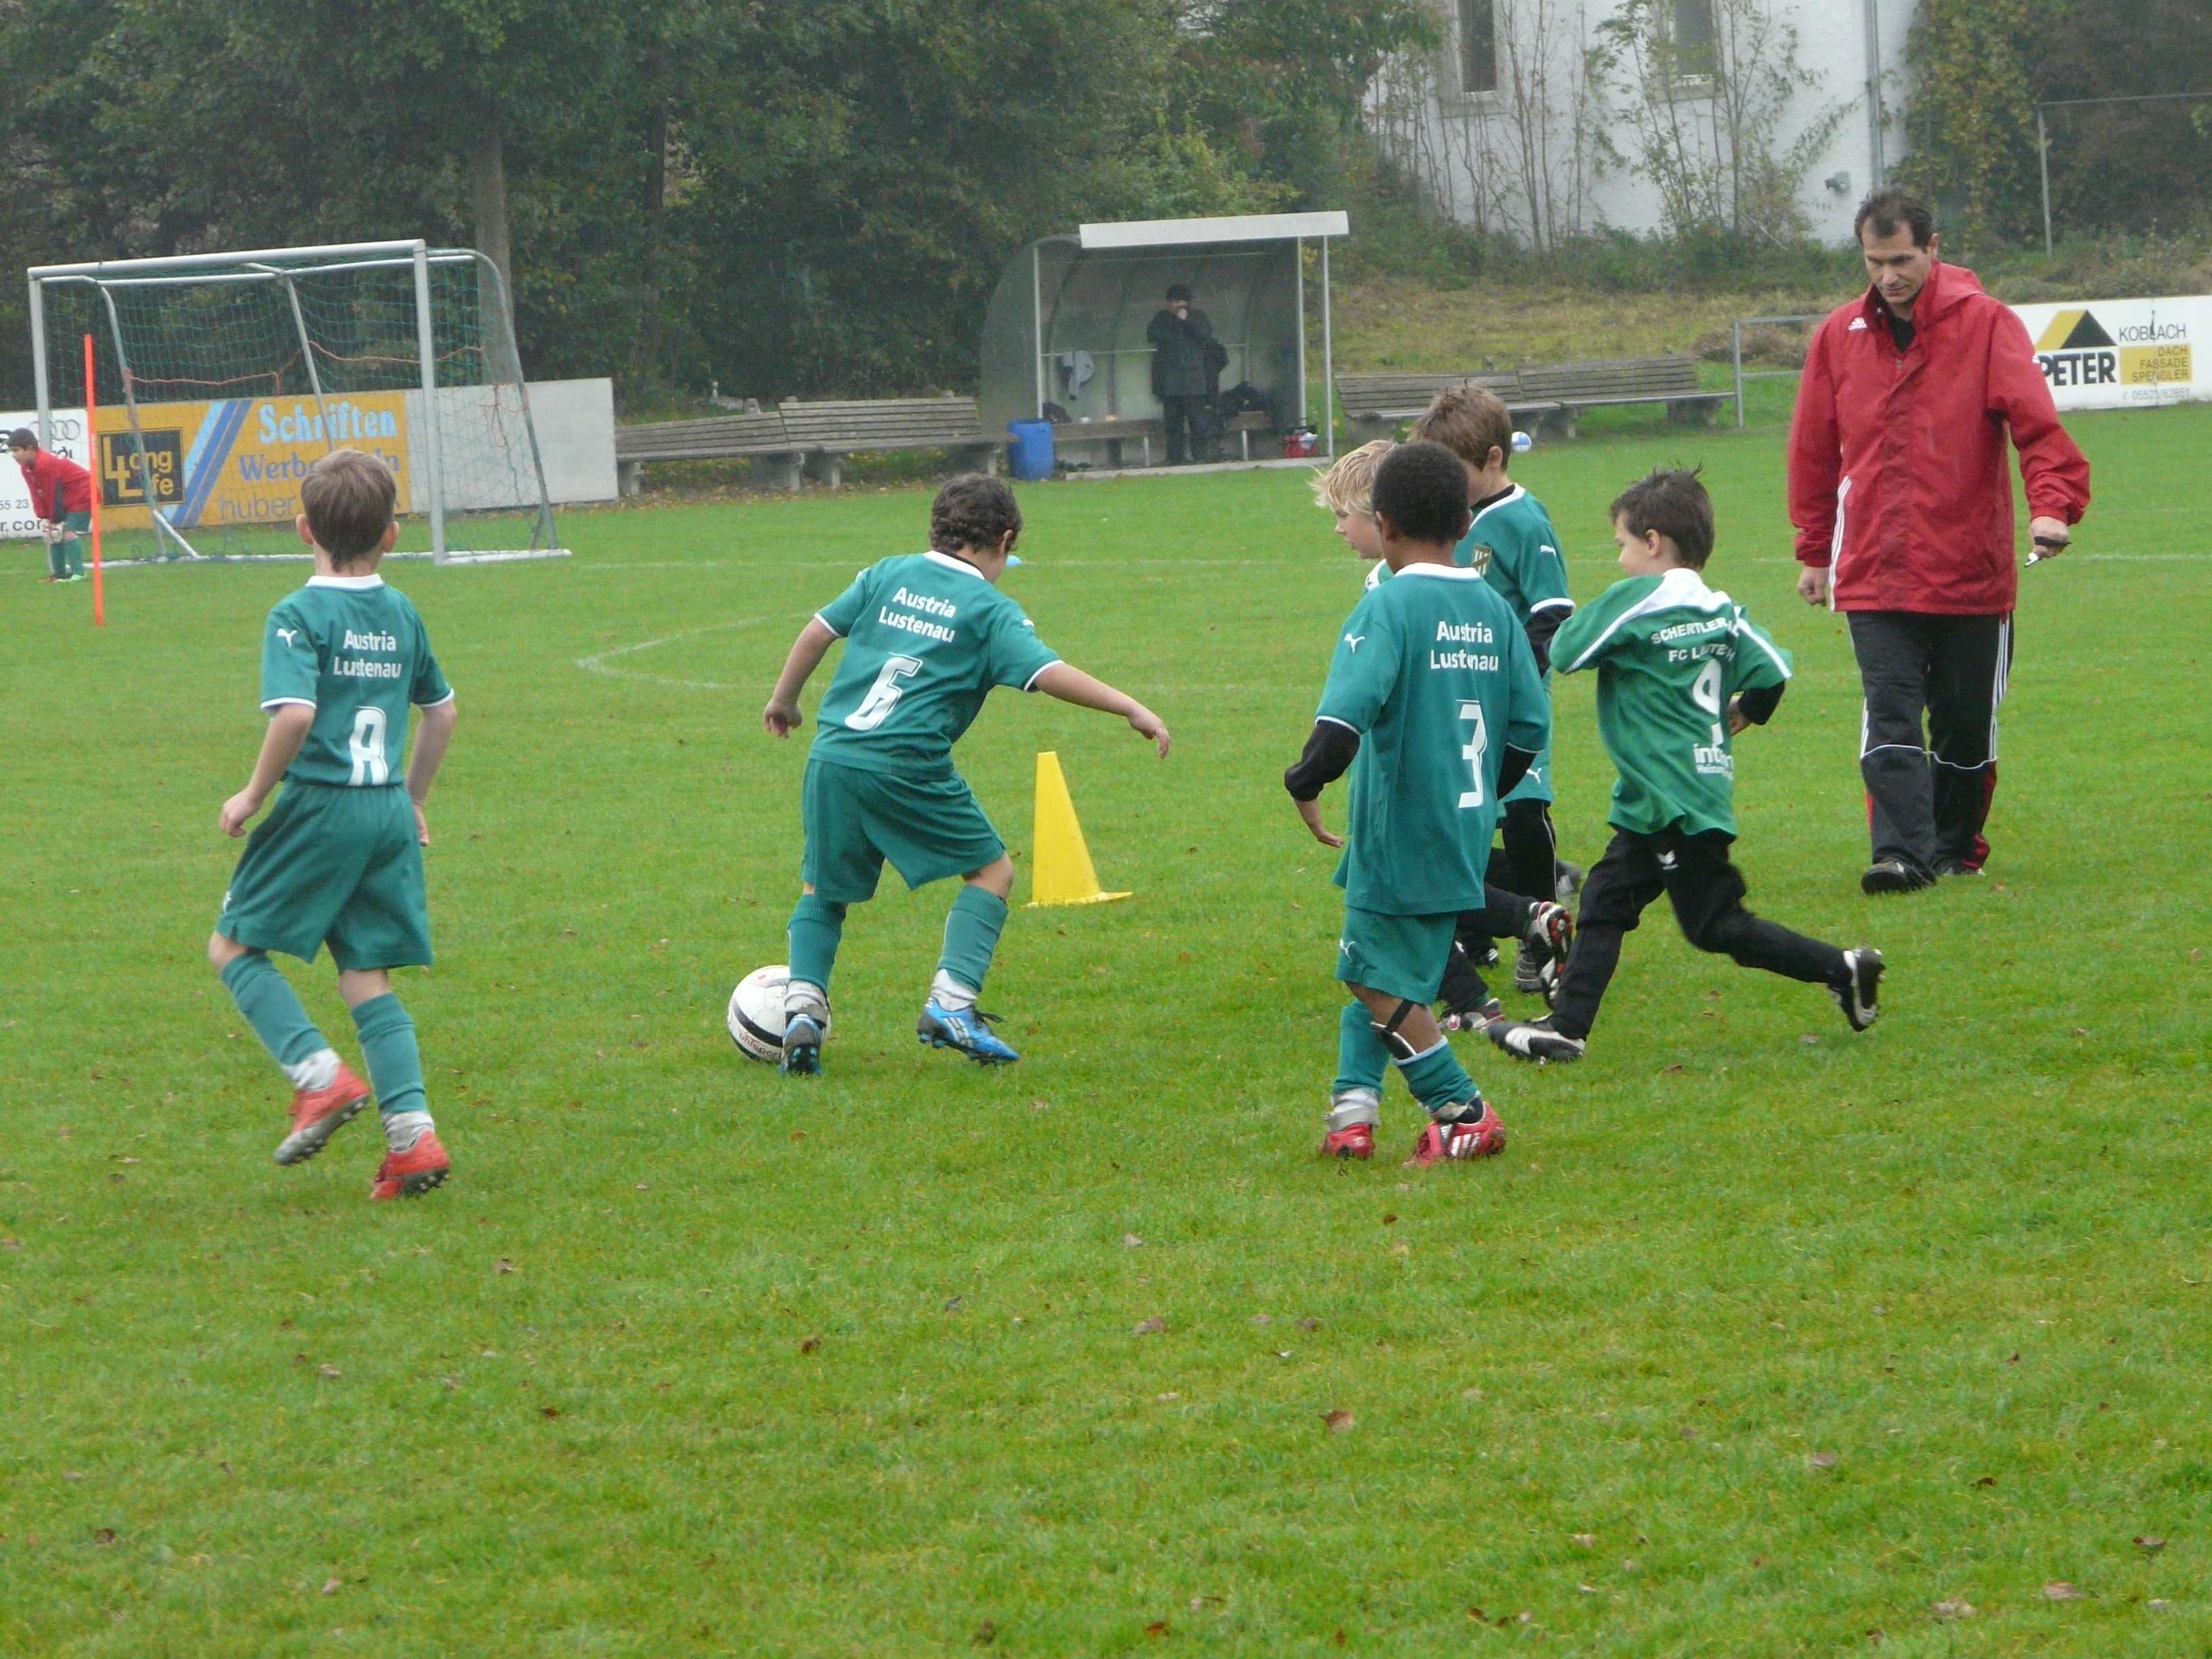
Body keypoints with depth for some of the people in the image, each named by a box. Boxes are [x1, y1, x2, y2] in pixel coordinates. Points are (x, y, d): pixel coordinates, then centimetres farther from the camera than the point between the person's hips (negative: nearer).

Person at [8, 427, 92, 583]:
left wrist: (56, 520, -19)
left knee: (68, 532, -20)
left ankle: (78, 573, -20)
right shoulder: (27, 468, 2)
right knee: (53, 534, 8)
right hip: (66, 499, 10)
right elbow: (38, 495, 3)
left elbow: (54, 495, -25)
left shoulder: (46, 464, -29)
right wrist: (46, 517, -8)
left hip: (82, 496, -10)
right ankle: (59, 573, 15)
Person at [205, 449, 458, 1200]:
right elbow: (440, 711, 19)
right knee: (367, 976, 10)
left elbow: (295, 713, -23)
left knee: (235, 947, 8)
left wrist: (253, 795, -11)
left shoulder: (300, 616, -11)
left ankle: (319, 1075, -9)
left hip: (321, 807, -6)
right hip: (389, 812, 6)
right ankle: (412, 1132, -2)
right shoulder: (401, 614, 9)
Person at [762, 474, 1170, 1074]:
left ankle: (803, 1002, -1)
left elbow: (818, 632, 15)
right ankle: (952, 1002, -3)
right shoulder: (989, 608, 2)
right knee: (991, 871, 12)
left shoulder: (887, 575, 14)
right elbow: (1047, 673, -8)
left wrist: (784, 699, 30)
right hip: (909, 766, -4)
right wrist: (1130, 709, -5)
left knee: (822, 890, 20)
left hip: (832, 755, 4)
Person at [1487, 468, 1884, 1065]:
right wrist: (1740, 716, 22)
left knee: (1717, 924, -3)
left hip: (1673, 799, -9)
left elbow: (1564, 652, -7)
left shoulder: (1632, 602, -13)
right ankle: (1566, 1026, 11)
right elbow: (1773, 670, 4)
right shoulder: (1722, 612, 7)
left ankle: (1841, 969, -3)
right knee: (1604, 903, 11)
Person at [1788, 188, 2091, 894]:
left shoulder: (1986, 325, -3)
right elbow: (1814, 451, 16)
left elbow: (2036, 423, -13)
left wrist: (2053, 503, -29)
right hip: (1873, 571, 1)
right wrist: (1813, 551, 18)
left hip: (1971, 566, -1)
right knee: (1890, 716, -12)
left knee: (1967, 721, 8)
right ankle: (1902, 853, -19)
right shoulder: (1839, 337, 7)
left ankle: (1957, 848, 24)